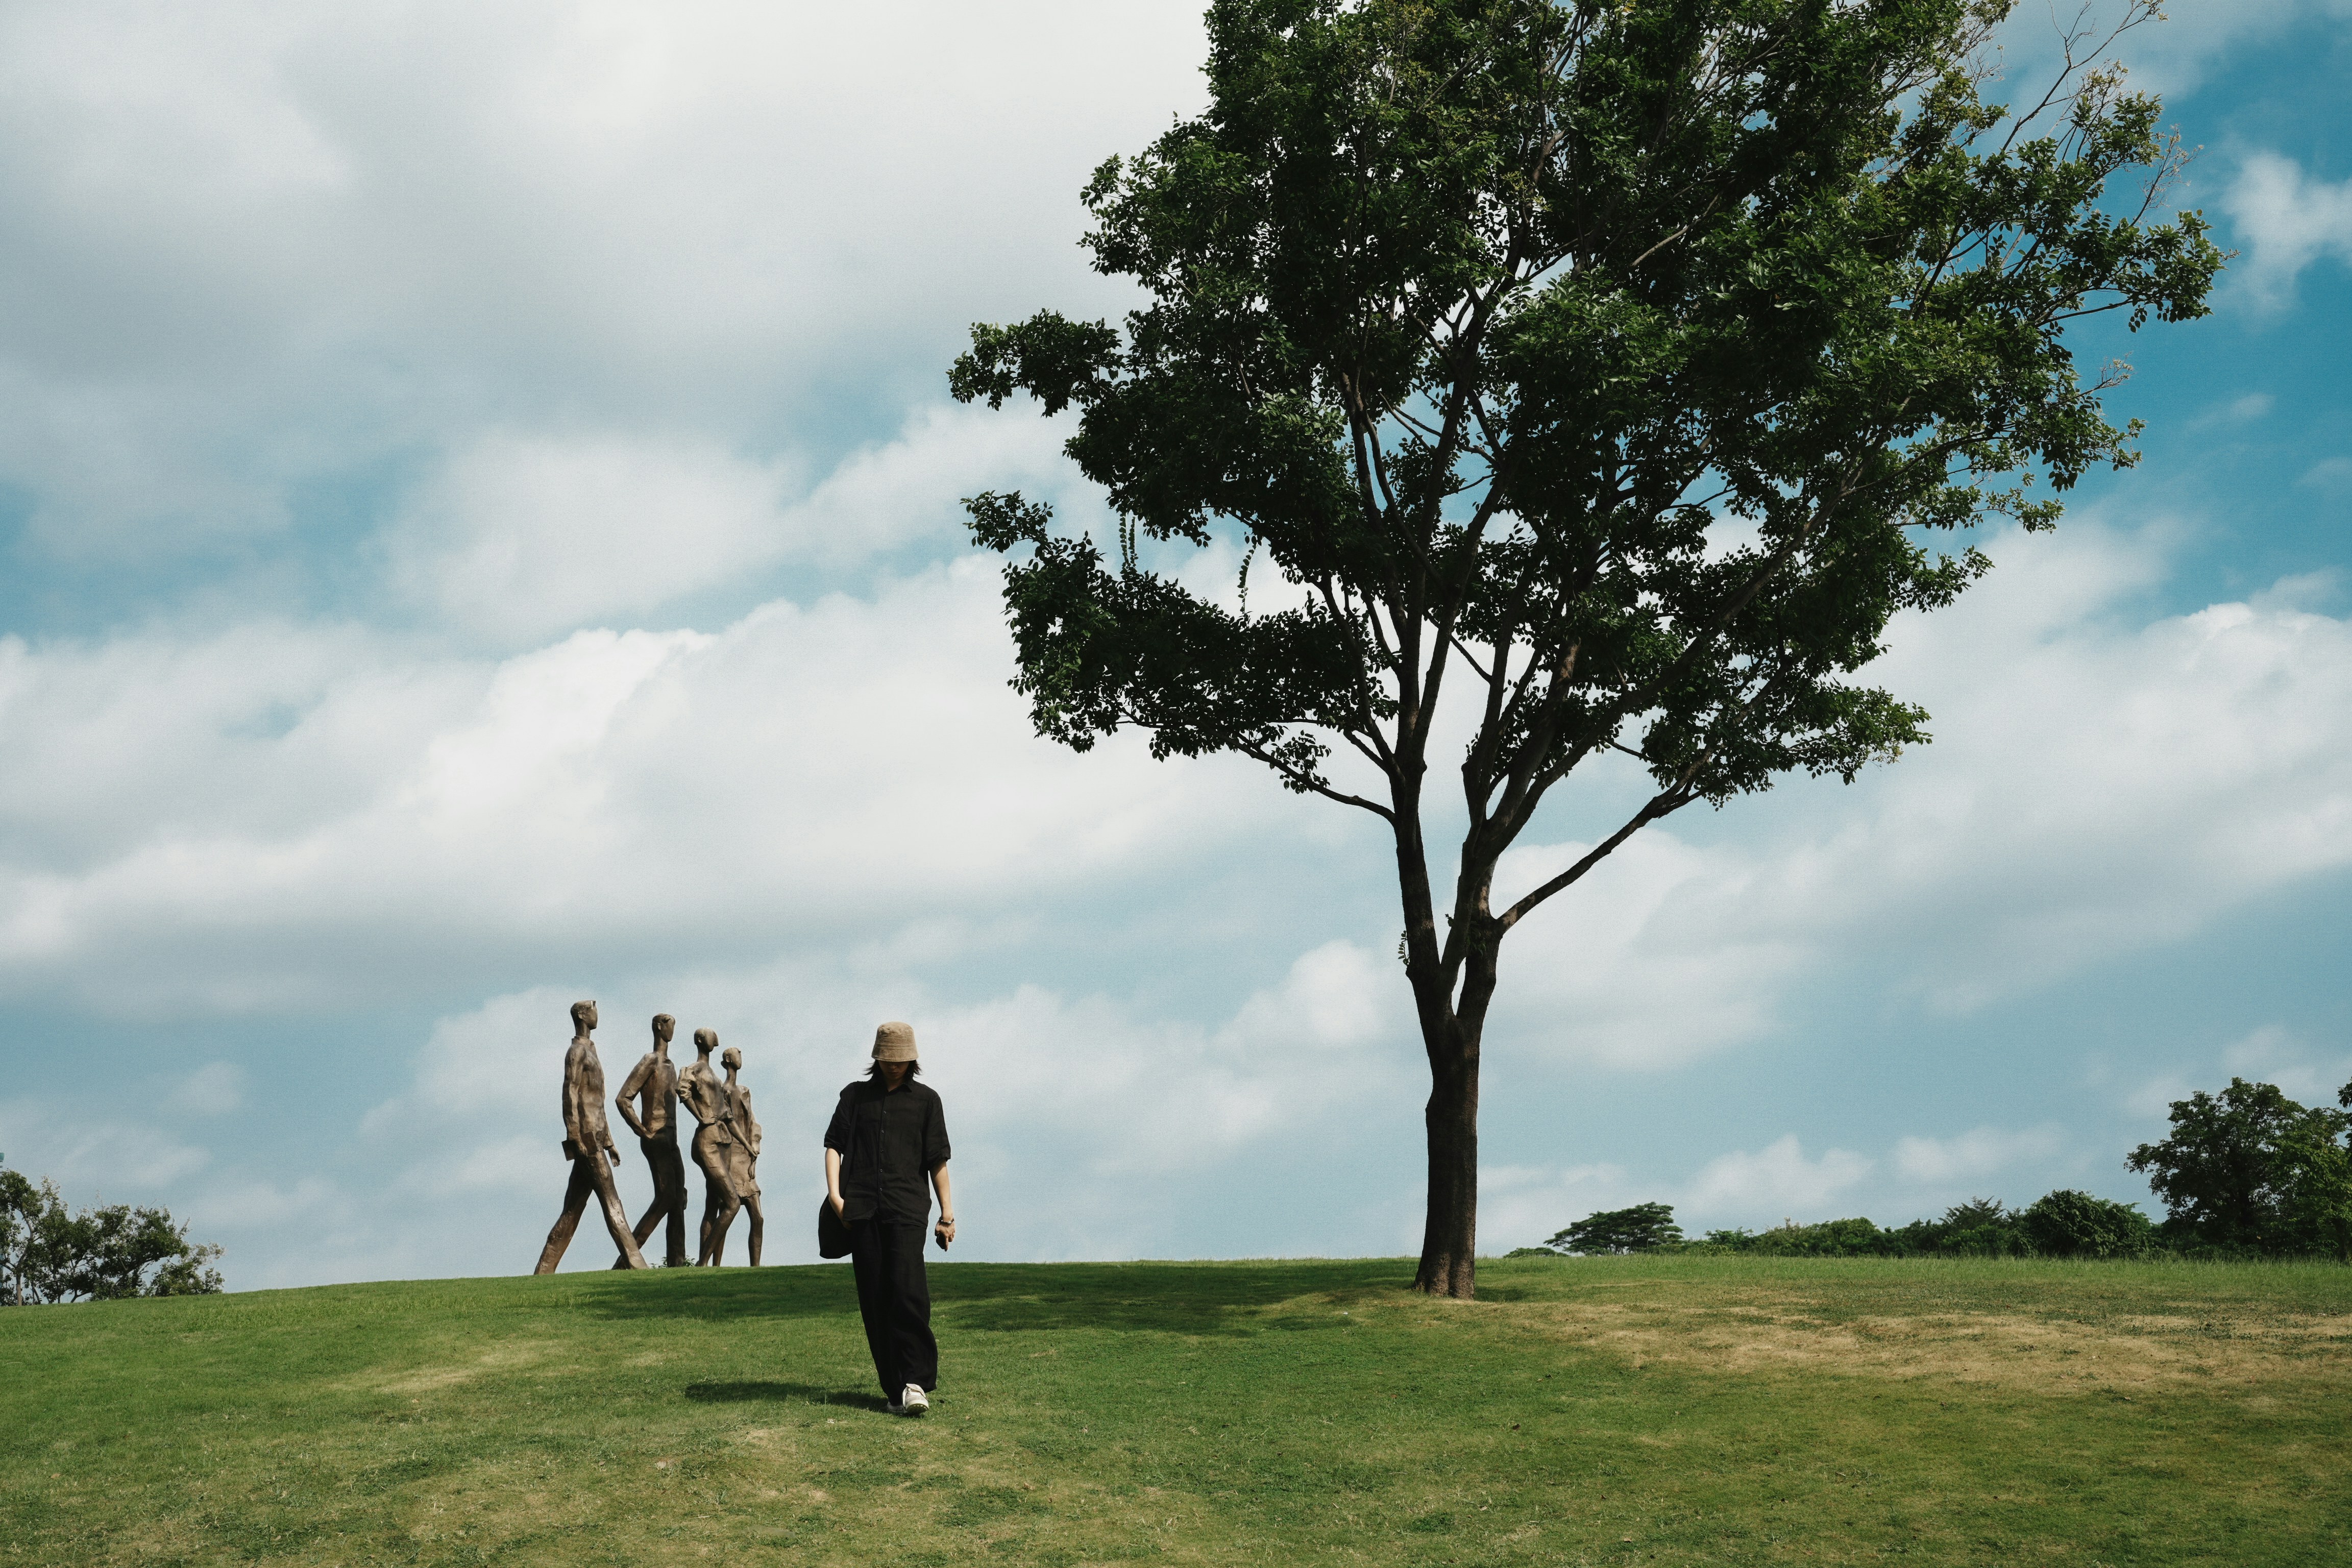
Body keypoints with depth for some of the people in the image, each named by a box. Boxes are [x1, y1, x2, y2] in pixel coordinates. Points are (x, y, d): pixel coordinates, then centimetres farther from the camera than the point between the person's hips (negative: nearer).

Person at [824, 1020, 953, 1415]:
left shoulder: (925, 1100, 13)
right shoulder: (856, 1095, 16)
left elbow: (937, 1160, 13)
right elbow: (834, 1144, 10)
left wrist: (947, 1213, 9)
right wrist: (834, 1194, -4)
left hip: (907, 1207, -2)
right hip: (862, 1208, 2)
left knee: (908, 1291, -18)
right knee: (874, 1301, 1)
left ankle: (915, 1382, -13)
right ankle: (894, 1389, 6)